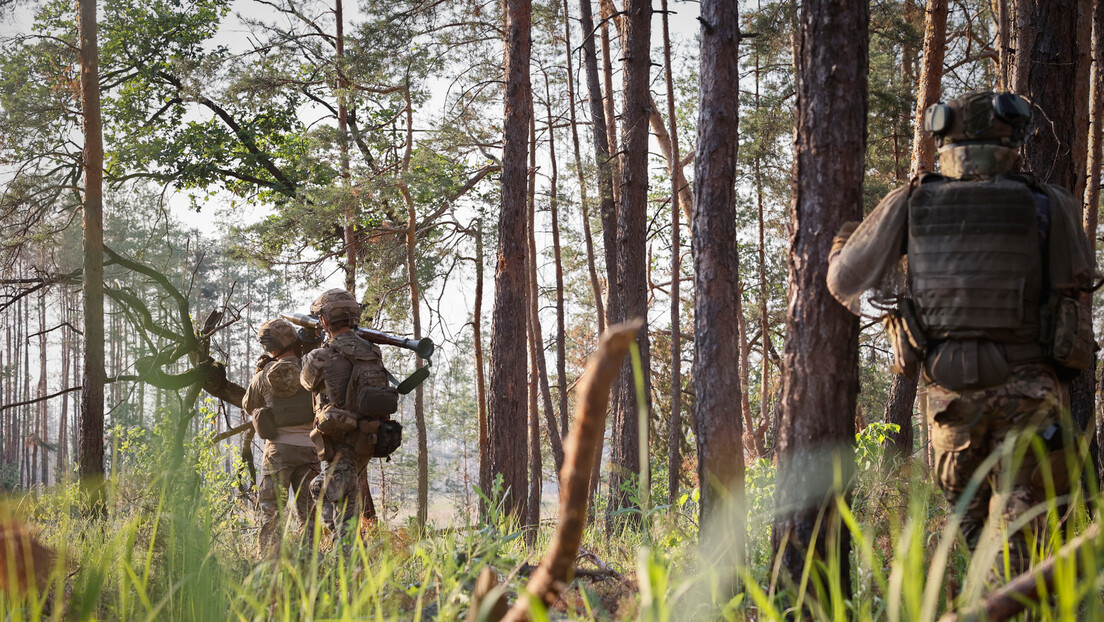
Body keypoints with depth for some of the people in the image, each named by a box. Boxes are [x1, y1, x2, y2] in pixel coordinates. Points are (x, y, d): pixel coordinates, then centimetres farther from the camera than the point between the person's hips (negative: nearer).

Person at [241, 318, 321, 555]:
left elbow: (248, 406, 14)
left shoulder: (264, 376, -3)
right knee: (307, 509, 8)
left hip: (278, 449, -1)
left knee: (271, 509, 5)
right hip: (308, 447, 1)